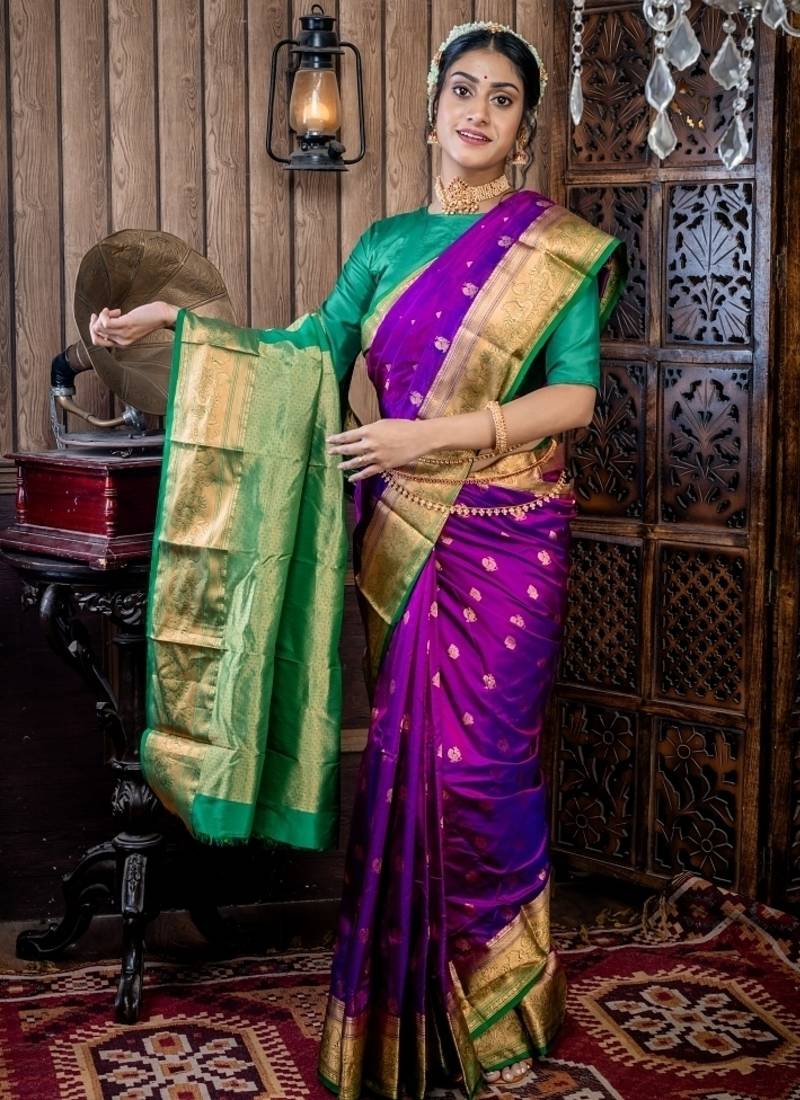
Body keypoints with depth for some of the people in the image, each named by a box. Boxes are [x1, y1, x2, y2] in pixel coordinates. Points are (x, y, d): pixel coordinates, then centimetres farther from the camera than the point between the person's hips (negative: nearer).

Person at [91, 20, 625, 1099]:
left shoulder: (558, 245, -1)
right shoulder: (386, 244, 13)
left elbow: (576, 396, -8)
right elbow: (310, 349, 13)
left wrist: (433, 435, -17)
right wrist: (177, 320, 4)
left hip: (505, 535, -4)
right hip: (403, 536, 4)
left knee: (482, 759, -3)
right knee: (407, 751, 5)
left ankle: (502, 1008, 12)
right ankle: (413, 1002, 17)